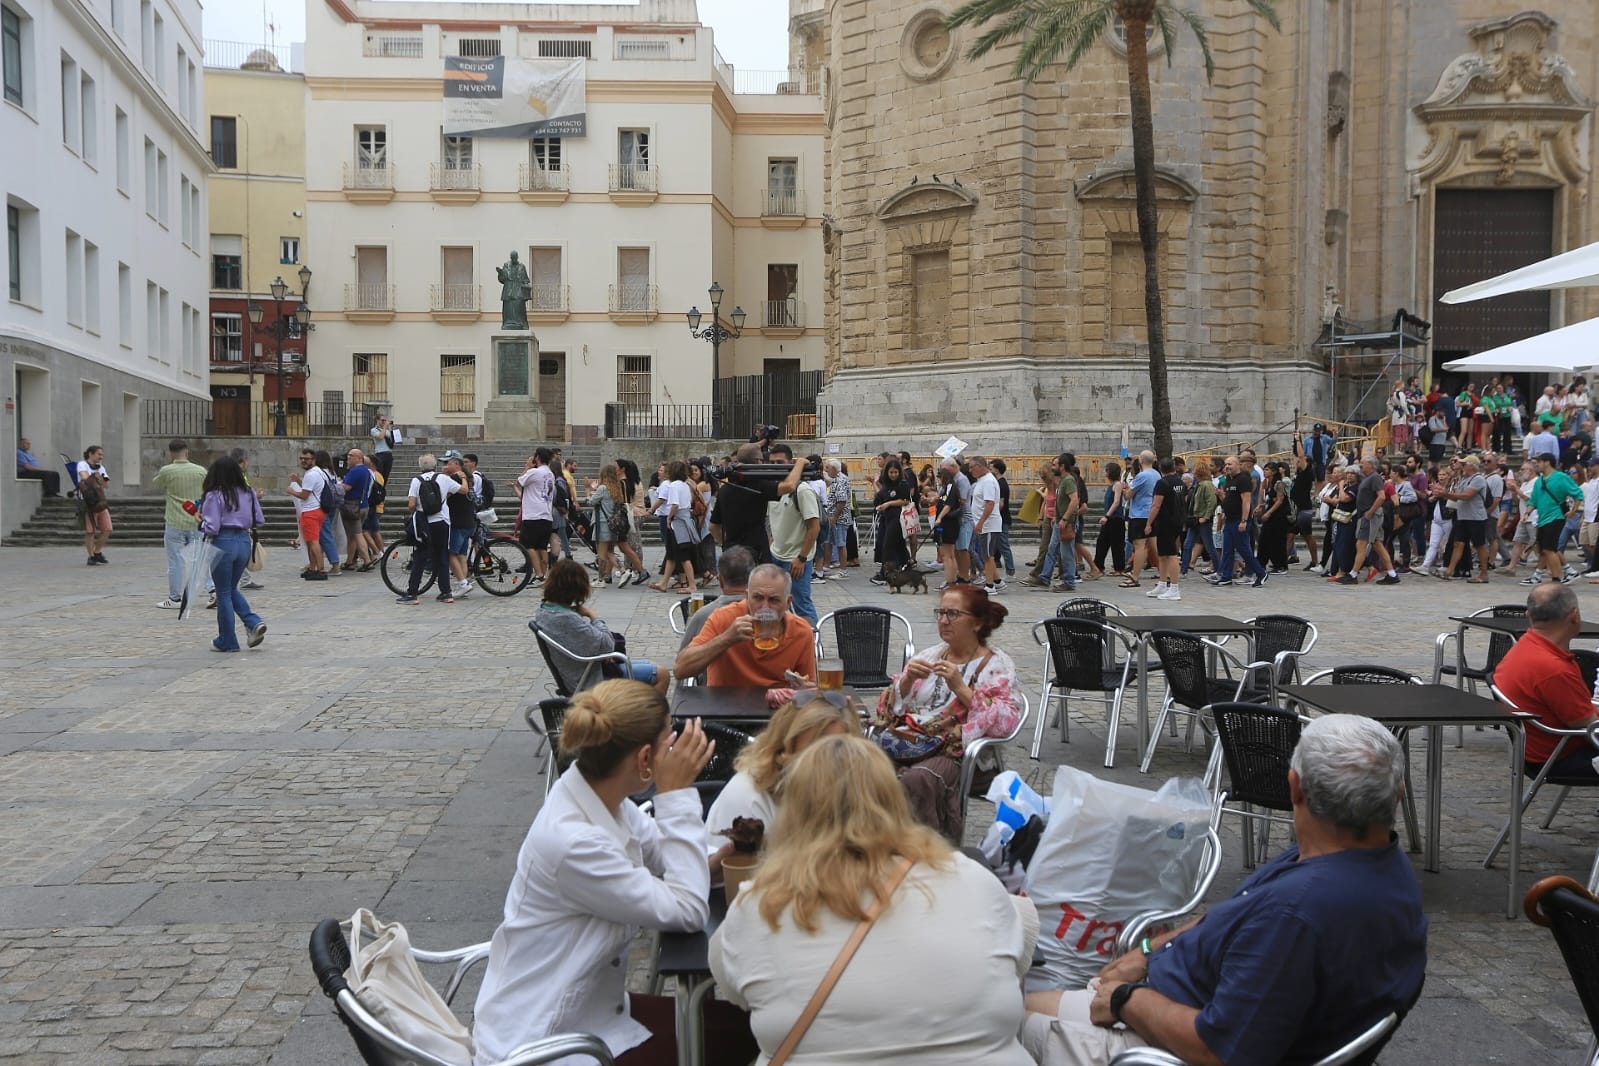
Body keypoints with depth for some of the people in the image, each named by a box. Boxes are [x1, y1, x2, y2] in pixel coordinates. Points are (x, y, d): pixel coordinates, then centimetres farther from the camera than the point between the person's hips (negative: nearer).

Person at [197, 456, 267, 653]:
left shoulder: (214, 496, -11)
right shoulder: (248, 494, 5)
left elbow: (211, 528, -14)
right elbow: (260, 521, 8)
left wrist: (201, 521, 5)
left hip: (224, 543, -5)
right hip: (244, 541, 5)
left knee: (224, 594, 7)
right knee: (232, 589, 22)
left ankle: (227, 641, 15)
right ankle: (254, 622, 2)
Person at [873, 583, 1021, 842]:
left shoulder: (997, 664, 6)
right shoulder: (928, 655, 21)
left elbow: (1005, 721, -10)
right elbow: (887, 708, 16)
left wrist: (961, 688, -16)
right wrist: (907, 681, -3)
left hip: (958, 753, -4)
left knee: (915, 780, -36)